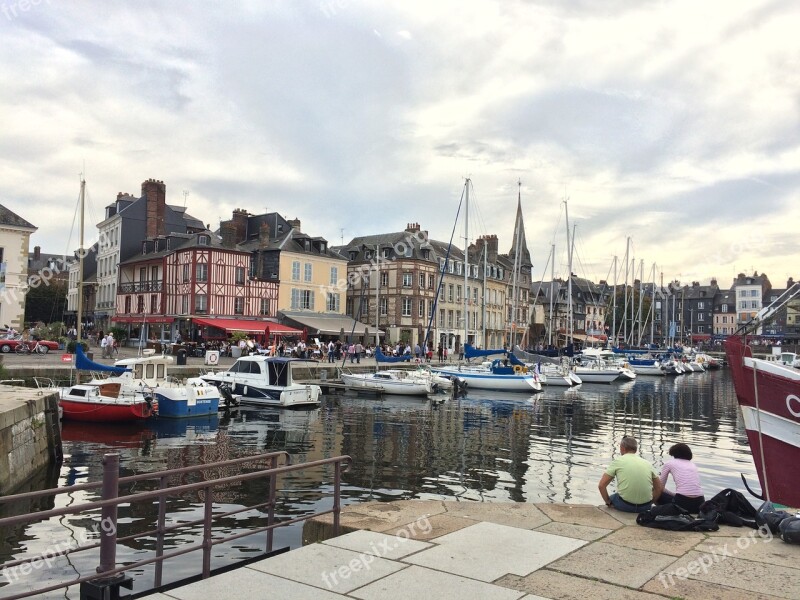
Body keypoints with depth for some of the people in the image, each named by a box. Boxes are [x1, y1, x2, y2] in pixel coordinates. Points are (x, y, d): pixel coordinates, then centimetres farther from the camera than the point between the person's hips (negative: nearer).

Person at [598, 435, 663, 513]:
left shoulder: (618, 461, 0)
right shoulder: (648, 464, 10)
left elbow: (601, 485, -3)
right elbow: (660, 488, 16)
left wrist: (608, 502, 11)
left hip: (625, 505, -3)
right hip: (646, 506, 4)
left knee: (611, 498, 30)